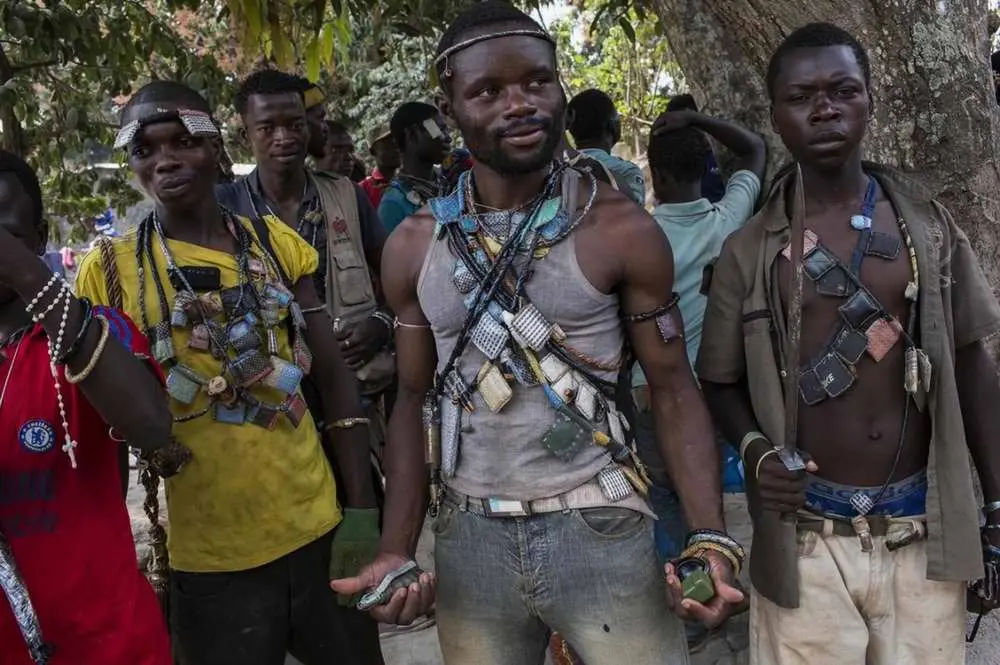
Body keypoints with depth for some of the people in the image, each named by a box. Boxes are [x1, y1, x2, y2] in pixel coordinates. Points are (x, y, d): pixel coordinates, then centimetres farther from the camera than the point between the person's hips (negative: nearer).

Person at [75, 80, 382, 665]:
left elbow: (335, 379, 2)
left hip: (319, 532, 2)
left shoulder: (274, 242, 2)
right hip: (209, 561, -2)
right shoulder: (109, 272, -3)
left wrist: (362, 510, -2)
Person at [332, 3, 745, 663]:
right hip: (468, 539, 3)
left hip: (600, 532, -2)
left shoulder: (623, 229, -8)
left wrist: (710, 537, -17)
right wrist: (396, 551, -2)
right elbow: (417, 398, 7)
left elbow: (673, 389, -5)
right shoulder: (413, 245, 1)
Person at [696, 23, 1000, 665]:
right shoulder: (750, 249, -2)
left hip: (925, 534, 2)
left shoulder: (927, 223, 2)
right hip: (806, 539, -1)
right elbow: (721, 380, 6)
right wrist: (755, 448, -14)